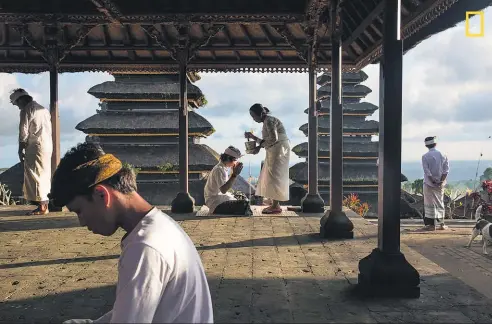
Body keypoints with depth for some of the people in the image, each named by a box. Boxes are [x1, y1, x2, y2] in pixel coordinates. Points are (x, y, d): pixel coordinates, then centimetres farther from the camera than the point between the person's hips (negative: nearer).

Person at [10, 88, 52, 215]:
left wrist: (20, 150, -2)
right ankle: (44, 204, 12)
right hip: (47, 145, 9)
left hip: (36, 146, -9)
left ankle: (42, 206, -7)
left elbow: (23, 133, -9)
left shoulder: (26, 110, -5)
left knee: (35, 175, -6)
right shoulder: (43, 109, 20)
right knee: (44, 175, 10)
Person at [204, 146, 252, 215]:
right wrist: (235, 174, -29)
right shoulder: (219, 170, -17)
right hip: (216, 204, -10)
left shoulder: (223, 168, 13)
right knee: (244, 204, -24)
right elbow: (223, 190, -27)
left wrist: (234, 173, 13)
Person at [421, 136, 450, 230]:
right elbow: (446, 170, -4)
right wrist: (441, 181, -9)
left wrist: (433, 181, -11)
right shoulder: (442, 155, 2)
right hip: (441, 184, 4)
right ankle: (441, 224, 17)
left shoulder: (425, 156, -10)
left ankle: (431, 224, 2)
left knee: (430, 204, 2)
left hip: (429, 183, -4)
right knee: (440, 203, 14)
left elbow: (427, 171, -15)